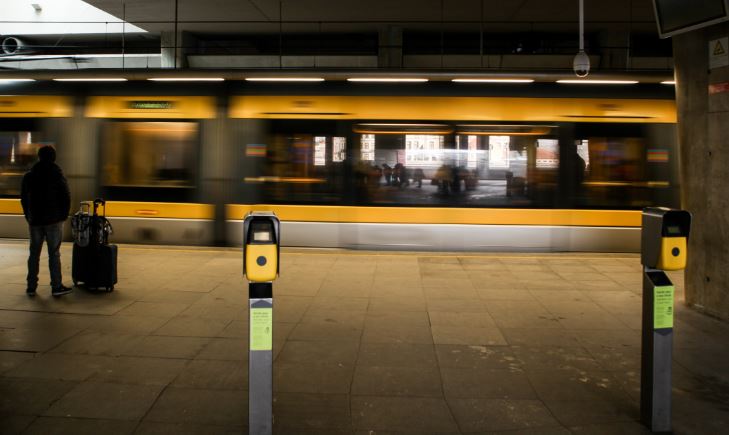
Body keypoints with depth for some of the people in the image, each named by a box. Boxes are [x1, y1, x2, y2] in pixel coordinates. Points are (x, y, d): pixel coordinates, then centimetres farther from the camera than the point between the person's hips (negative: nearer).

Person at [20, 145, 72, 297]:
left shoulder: (28, 176, 6)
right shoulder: (57, 175, -7)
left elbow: (23, 198, 10)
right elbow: (66, 197, -7)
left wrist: (29, 216, 16)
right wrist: (63, 215, 5)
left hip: (35, 220, 4)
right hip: (54, 221, -3)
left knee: (34, 254, 11)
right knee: (54, 253, -1)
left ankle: (31, 286, 13)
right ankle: (56, 286, -2)